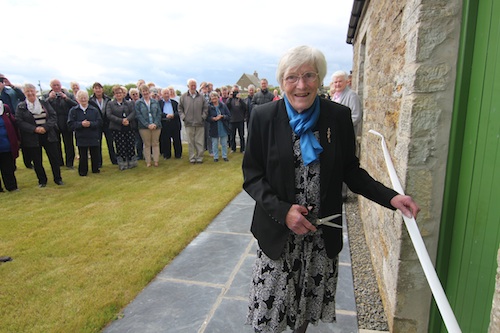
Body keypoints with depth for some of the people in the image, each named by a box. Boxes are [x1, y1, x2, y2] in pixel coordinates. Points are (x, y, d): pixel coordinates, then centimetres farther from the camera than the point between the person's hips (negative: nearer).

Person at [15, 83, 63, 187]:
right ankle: (42, 180, 23)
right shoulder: (21, 107, 2)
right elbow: (19, 121, -6)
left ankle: (58, 179, 17)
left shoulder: (45, 103, 6)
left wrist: (45, 127, -16)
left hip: (48, 135, 1)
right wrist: (34, 129, -18)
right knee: (37, 162, 8)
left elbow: (53, 116, -1)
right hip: (32, 138, -1)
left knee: (54, 158, 3)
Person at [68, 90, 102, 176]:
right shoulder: (73, 110, 2)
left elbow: (99, 122, -2)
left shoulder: (94, 110, 4)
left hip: (94, 137, 1)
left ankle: (95, 169, 26)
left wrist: (90, 124, -18)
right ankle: (83, 171, 20)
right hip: (81, 138, -1)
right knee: (83, 156, 4)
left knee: (95, 155, 7)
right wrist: (81, 124, -19)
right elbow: (70, 124, -4)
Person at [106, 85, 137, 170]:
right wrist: (121, 121, -17)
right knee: (120, 147, -2)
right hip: (116, 129, -2)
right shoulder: (110, 104, 8)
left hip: (129, 128, 2)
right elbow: (109, 115, -6)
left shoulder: (129, 103, 14)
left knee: (131, 146, 0)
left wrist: (127, 119, -20)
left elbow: (133, 113, 0)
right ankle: (123, 164, 7)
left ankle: (131, 163, 13)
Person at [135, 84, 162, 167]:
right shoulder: (138, 103, 3)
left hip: (156, 126, 1)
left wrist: (155, 124, -11)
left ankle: (156, 161, 11)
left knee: (155, 143, 5)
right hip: (144, 127, -1)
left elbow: (159, 113, 3)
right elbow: (138, 115, -4)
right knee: (147, 144, 4)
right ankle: (148, 162, 10)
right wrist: (147, 125, -14)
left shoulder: (155, 102, 7)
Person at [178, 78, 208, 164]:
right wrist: (183, 117, 0)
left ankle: (199, 157, 14)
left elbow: (205, 108, 10)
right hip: (188, 123, 0)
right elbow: (180, 108, 10)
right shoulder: (184, 96, 4)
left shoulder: (201, 96, 5)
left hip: (200, 123, 0)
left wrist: (203, 116, -1)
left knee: (200, 142, 3)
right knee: (190, 142, 5)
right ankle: (192, 158, 14)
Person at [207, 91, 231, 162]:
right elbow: (207, 118, -5)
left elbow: (229, 116, 0)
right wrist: (214, 118, -20)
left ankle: (224, 156, 22)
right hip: (214, 129, -1)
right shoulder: (209, 107, -6)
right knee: (215, 144, 8)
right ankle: (216, 157, 19)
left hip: (223, 128, 2)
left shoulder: (223, 105, -1)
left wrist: (222, 116, -16)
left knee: (224, 143, 10)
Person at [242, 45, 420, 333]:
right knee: (272, 304, 10)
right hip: (278, 231, -1)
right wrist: (283, 211, -20)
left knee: (311, 297, 19)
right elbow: (252, 175, -6)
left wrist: (390, 197, -11)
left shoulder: (339, 116, -5)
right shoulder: (264, 117, -8)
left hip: (323, 233, 2)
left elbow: (350, 170, 3)